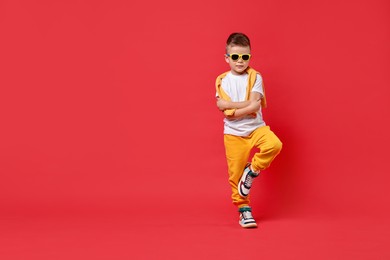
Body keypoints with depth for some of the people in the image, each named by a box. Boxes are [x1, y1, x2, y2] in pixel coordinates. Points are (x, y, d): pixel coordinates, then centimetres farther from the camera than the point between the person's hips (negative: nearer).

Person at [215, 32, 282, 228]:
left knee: (274, 144, -29)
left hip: (256, 128, 0)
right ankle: (244, 209, 18)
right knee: (235, 174, 0)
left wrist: (230, 106, -13)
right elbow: (226, 113, -9)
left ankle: (252, 171, -4)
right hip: (233, 134, 0)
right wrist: (247, 105, -14)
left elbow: (255, 105, -15)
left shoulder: (255, 77, -2)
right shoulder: (222, 80, 1)